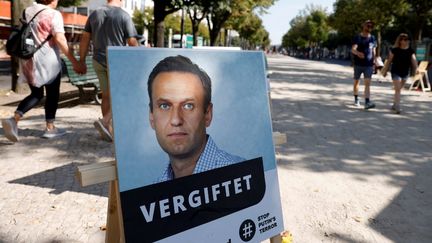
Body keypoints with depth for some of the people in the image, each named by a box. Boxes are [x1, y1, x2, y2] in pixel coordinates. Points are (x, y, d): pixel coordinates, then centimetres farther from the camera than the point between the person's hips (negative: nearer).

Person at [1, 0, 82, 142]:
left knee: (36, 94, 15)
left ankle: (14, 119, -5)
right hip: (48, 60, -6)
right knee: (52, 94, 10)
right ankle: (50, 128, 16)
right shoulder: (54, 14, -8)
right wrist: (74, 61, -18)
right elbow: (60, 39, -18)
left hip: (28, 59, 6)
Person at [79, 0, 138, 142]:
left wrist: (82, 60, 11)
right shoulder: (124, 16, -7)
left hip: (99, 61, 5)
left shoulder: (94, 14, 7)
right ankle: (104, 122, -14)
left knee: (107, 95, 14)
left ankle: (108, 130, 16)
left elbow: (85, 39, 7)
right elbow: (132, 42, -9)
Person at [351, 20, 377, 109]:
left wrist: (374, 62, 11)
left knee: (367, 83, -12)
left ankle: (367, 102, -21)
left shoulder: (372, 38, 8)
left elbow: (373, 51, 15)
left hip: (368, 65, 1)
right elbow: (353, 49, -17)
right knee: (356, 82, 12)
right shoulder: (358, 37, -2)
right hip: (358, 64, -1)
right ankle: (356, 99, 32)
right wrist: (358, 53, -38)